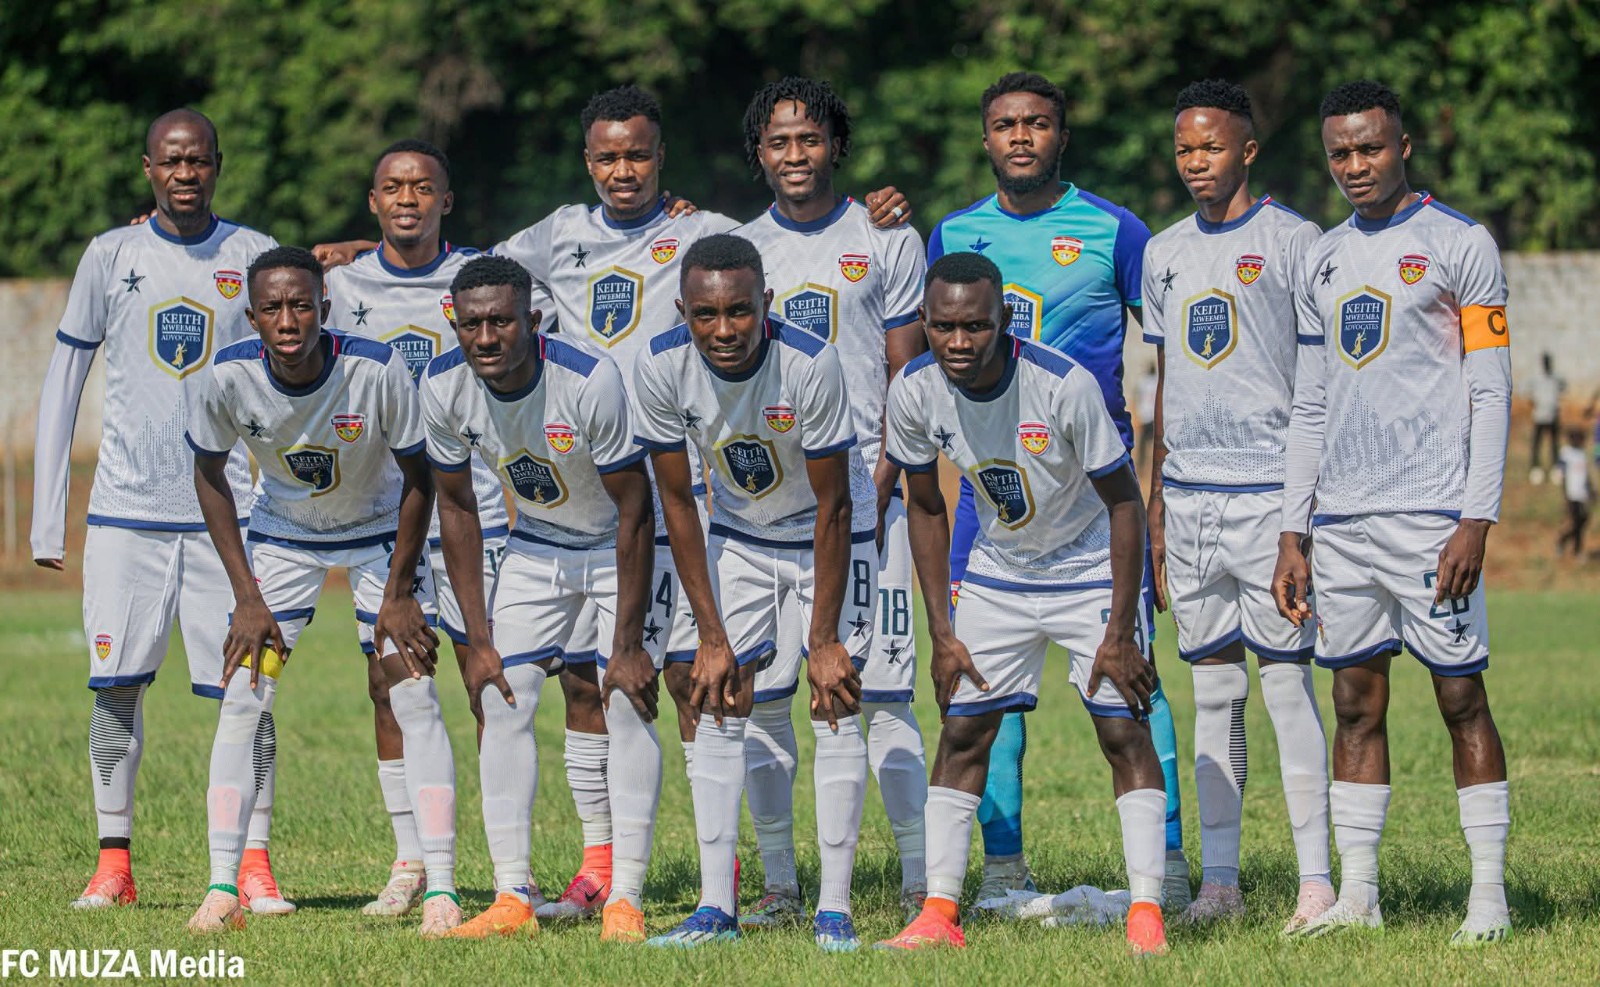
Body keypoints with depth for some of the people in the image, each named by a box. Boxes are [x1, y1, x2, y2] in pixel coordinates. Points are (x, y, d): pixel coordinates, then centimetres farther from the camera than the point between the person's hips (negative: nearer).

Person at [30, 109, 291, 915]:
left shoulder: (254, 258, 5)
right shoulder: (110, 256, 6)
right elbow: (62, 385, 9)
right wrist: (46, 516, 3)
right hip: (126, 510, 1)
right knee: (117, 686, -1)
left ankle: (253, 866, -2)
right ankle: (113, 862, 7)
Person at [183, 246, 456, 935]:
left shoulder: (378, 370, -30)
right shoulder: (230, 376, -25)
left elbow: (417, 478, -15)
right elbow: (210, 475, -6)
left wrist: (399, 592, -14)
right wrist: (247, 597, -9)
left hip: (381, 532, -2)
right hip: (283, 534, 2)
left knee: (415, 700, -11)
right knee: (241, 701, -8)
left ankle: (441, 889, -8)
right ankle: (222, 890, -4)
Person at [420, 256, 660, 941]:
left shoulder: (589, 380, -33)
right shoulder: (445, 386, -18)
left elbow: (634, 511, -24)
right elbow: (457, 507, -4)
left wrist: (628, 644, -23)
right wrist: (478, 637, -5)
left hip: (618, 547, -4)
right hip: (534, 545, 5)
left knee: (628, 704, -14)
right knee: (503, 701, -5)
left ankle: (624, 901, -12)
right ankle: (512, 899, -1)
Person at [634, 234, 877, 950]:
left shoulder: (811, 365, -32)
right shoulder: (663, 369, -23)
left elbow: (833, 506, -23)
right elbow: (677, 499, -11)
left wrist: (824, 639, -21)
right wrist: (711, 637, -12)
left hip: (827, 537, -3)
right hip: (740, 536, 3)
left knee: (837, 705, -9)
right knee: (717, 703, -3)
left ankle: (835, 910, -6)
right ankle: (716, 908, 0)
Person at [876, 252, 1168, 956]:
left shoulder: (1065, 384, -30)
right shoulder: (914, 393, -17)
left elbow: (1123, 503, -19)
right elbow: (925, 506, 0)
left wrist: (1119, 633, -19)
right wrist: (941, 631, -2)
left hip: (1091, 566, -4)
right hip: (997, 573, 4)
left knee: (1124, 732, -11)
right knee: (962, 733, 1)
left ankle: (1146, 914, -8)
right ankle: (939, 916, 5)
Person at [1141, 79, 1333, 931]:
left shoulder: (1291, 242, -3)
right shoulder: (1164, 253, 14)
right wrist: (1153, 507, 16)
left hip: (1269, 488, -5)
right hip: (1188, 492, 6)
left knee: (1287, 680, -7)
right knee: (1213, 686, 8)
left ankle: (1316, 880, -5)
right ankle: (1218, 880, 11)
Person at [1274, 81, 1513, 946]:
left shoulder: (1459, 245, -2)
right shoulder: (1323, 262, 16)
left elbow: (1490, 393, -6)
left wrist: (1477, 521, -14)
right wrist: (1292, 534, 13)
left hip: (1430, 514, -6)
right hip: (1342, 519, 6)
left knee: (1462, 697, -4)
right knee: (1355, 702, 6)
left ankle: (1490, 895, -1)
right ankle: (1356, 895, 10)